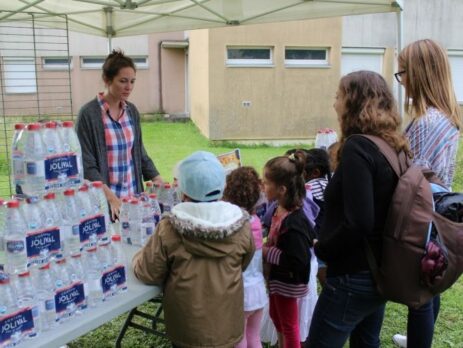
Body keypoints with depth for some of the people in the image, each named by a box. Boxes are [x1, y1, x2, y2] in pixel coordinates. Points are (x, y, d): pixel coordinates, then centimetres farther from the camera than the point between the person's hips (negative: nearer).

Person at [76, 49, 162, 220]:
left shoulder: (132, 111, 5)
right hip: (104, 202, -5)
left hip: (133, 197, 5)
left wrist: (161, 185, 1)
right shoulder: (88, 114, -12)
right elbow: (87, 166, -13)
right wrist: (111, 197, -24)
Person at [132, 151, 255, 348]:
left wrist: (138, 258, 12)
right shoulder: (241, 227, -15)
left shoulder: (168, 230, -22)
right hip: (228, 327, 2)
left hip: (187, 329, -1)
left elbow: (148, 274, -9)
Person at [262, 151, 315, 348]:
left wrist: (266, 253, -25)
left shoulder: (293, 223, -33)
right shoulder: (280, 210, -6)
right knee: (276, 315, 28)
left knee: (288, 325, 12)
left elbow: (299, 261, -33)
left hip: (288, 281, -9)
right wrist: (266, 248, 1)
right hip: (277, 277, 9)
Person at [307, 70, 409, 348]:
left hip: (354, 277, -9)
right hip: (380, 272, 9)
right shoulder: (392, 146, 5)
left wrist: (322, 248, -12)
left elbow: (358, 223, -28)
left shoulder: (358, 147, -21)